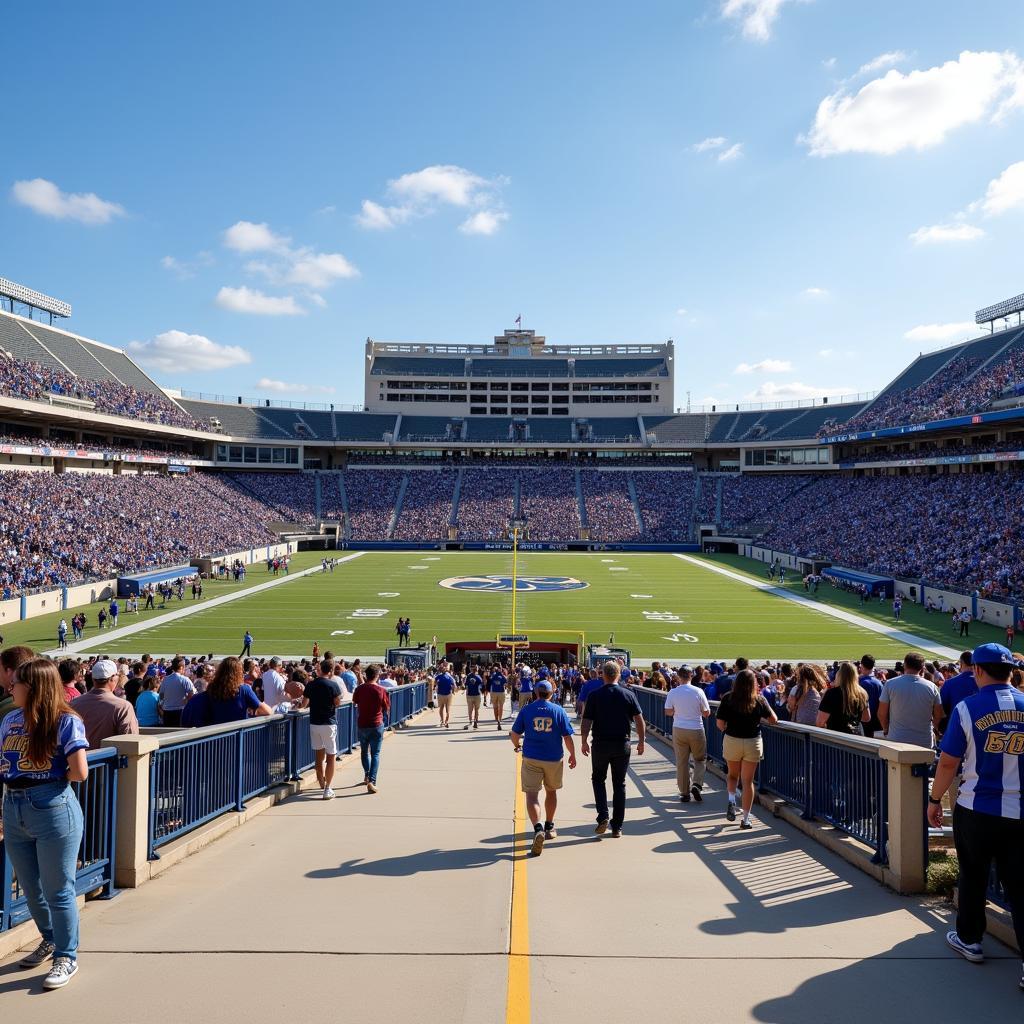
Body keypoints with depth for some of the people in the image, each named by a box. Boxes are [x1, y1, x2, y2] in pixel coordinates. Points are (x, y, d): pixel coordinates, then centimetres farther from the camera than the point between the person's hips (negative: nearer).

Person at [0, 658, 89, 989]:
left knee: (58, 890, 5)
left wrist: (50, 777, -1)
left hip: (54, 810, -7)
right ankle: (50, 940, 44)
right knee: (30, 888, 21)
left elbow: (80, 772, -16)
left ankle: (66, 957, 22)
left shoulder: (65, 721, -13)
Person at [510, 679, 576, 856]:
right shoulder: (558, 710, -3)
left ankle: (538, 829, -25)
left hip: (531, 758, -1)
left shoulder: (526, 709, -3)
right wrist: (572, 755, 10)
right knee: (551, 791, 22)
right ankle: (549, 827, 35)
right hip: (554, 759, 2)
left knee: (532, 795, -4)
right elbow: (567, 736, -4)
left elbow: (514, 734, 0)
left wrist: (517, 746, 21)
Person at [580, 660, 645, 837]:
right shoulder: (629, 695, -2)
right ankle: (617, 827, 12)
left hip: (600, 744, -1)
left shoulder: (594, 695, -6)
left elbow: (586, 722, -7)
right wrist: (641, 741, 8)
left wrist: (584, 742, 4)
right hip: (622, 744, 1)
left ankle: (603, 816, 0)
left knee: (598, 779, 17)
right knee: (619, 784, 11)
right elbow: (639, 720, -2)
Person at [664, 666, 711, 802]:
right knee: (700, 759, 15)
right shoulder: (698, 691, -9)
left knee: (681, 762, 9)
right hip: (696, 730, -1)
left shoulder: (672, 693, -6)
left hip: (679, 730, 1)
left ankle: (684, 793, 12)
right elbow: (707, 713, -4)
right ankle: (697, 785, -3)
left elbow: (668, 712, -2)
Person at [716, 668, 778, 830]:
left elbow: (720, 723, -9)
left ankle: (731, 800, 3)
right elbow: (773, 719, 3)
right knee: (748, 780, 8)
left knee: (733, 774, 24)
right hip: (753, 742, 0)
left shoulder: (728, 698, -9)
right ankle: (746, 819, 10)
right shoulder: (759, 700, -7)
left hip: (732, 741, 0)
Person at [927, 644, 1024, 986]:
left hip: (975, 810, -2)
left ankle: (970, 939, 32)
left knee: (973, 877, 16)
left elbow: (947, 762, -9)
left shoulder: (967, 708, -12)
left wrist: (935, 799, 4)